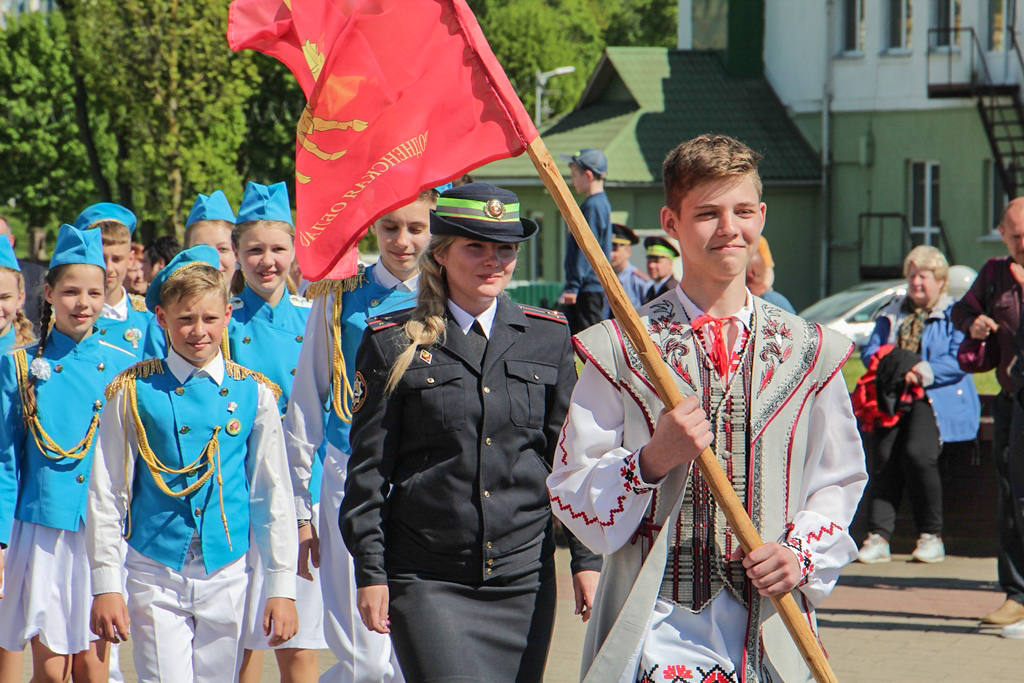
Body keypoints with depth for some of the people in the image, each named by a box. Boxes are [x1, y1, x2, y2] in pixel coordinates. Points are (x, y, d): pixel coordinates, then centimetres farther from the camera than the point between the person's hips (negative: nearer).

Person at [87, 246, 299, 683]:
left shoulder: (254, 395, 4)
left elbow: (274, 498, 8)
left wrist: (282, 588, 5)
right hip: (155, 576, -2)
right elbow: (105, 496, 2)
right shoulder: (134, 393, 0)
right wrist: (105, 585, -2)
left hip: (227, 575, 2)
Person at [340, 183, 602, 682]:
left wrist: (586, 558, 7)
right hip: (427, 580, -3)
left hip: (524, 574, 3)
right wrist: (370, 571, -3)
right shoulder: (393, 345, 1)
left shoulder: (548, 338, 9)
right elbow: (368, 467, 2)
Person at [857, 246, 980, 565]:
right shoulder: (892, 313, 23)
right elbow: (870, 351, 13)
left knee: (917, 452, -29)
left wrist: (920, 371, -18)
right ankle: (878, 536, -27)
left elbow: (958, 362, -5)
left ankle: (931, 536, -16)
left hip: (938, 398, -4)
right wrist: (895, 368, -8)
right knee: (884, 453, -24)